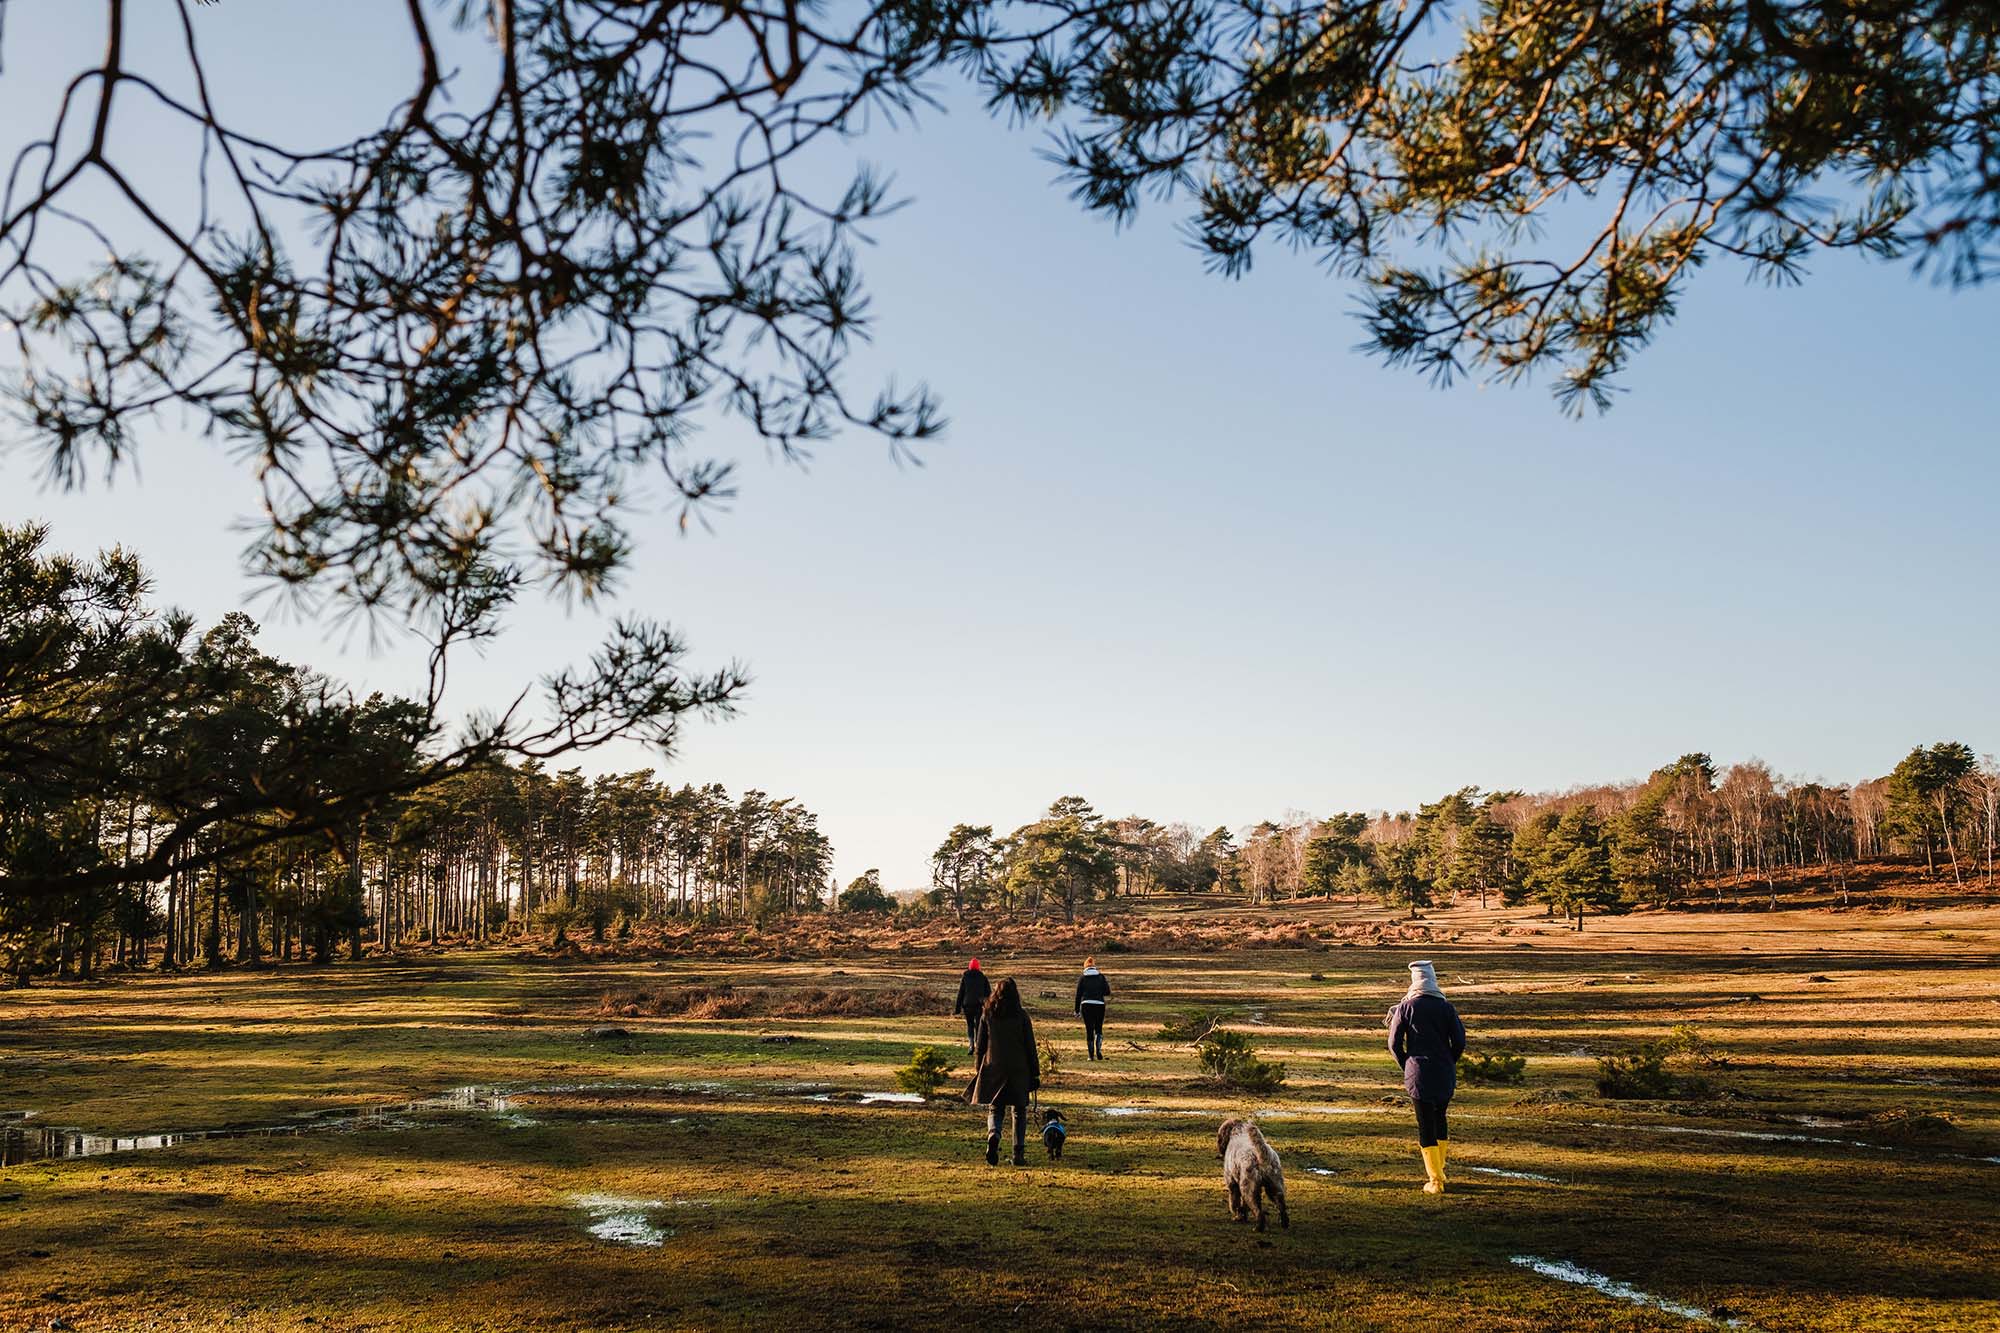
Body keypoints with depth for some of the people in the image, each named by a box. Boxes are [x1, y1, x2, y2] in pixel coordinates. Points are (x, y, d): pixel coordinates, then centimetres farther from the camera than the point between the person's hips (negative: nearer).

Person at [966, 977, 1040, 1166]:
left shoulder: (987, 1014, 1)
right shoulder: (1021, 1016, -3)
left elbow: (979, 1044, 4)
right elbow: (1030, 1046, -1)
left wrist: (979, 1069, 13)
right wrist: (1035, 1073, 5)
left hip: (993, 1069, 1)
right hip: (1018, 1070, -1)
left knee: (995, 1108, 10)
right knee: (1019, 1110, 11)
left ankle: (993, 1134, -21)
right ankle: (1019, 1154, 7)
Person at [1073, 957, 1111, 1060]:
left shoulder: (1082, 978, 5)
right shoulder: (1101, 977, 6)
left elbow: (1078, 995, 4)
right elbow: (1107, 993, 3)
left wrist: (1077, 1011, 8)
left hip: (1086, 1005, 0)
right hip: (1099, 1005, 0)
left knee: (1089, 1030, 6)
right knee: (1098, 1029, 10)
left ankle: (1091, 1055, 4)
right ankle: (1098, 1049, -14)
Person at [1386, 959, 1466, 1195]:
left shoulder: (1406, 1007, -4)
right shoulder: (1446, 1007, -1)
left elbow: (1394, 1043, -4)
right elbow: (1459, 1041, -2)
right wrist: (1448, 1064, 12)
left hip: (1419, 1073, -3)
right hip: (1445, 1074, 3)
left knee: (1426, 1124, 2)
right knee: (1439, 1118, 21)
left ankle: (1436, 1181, -2)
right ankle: (1438, 1171, 30)